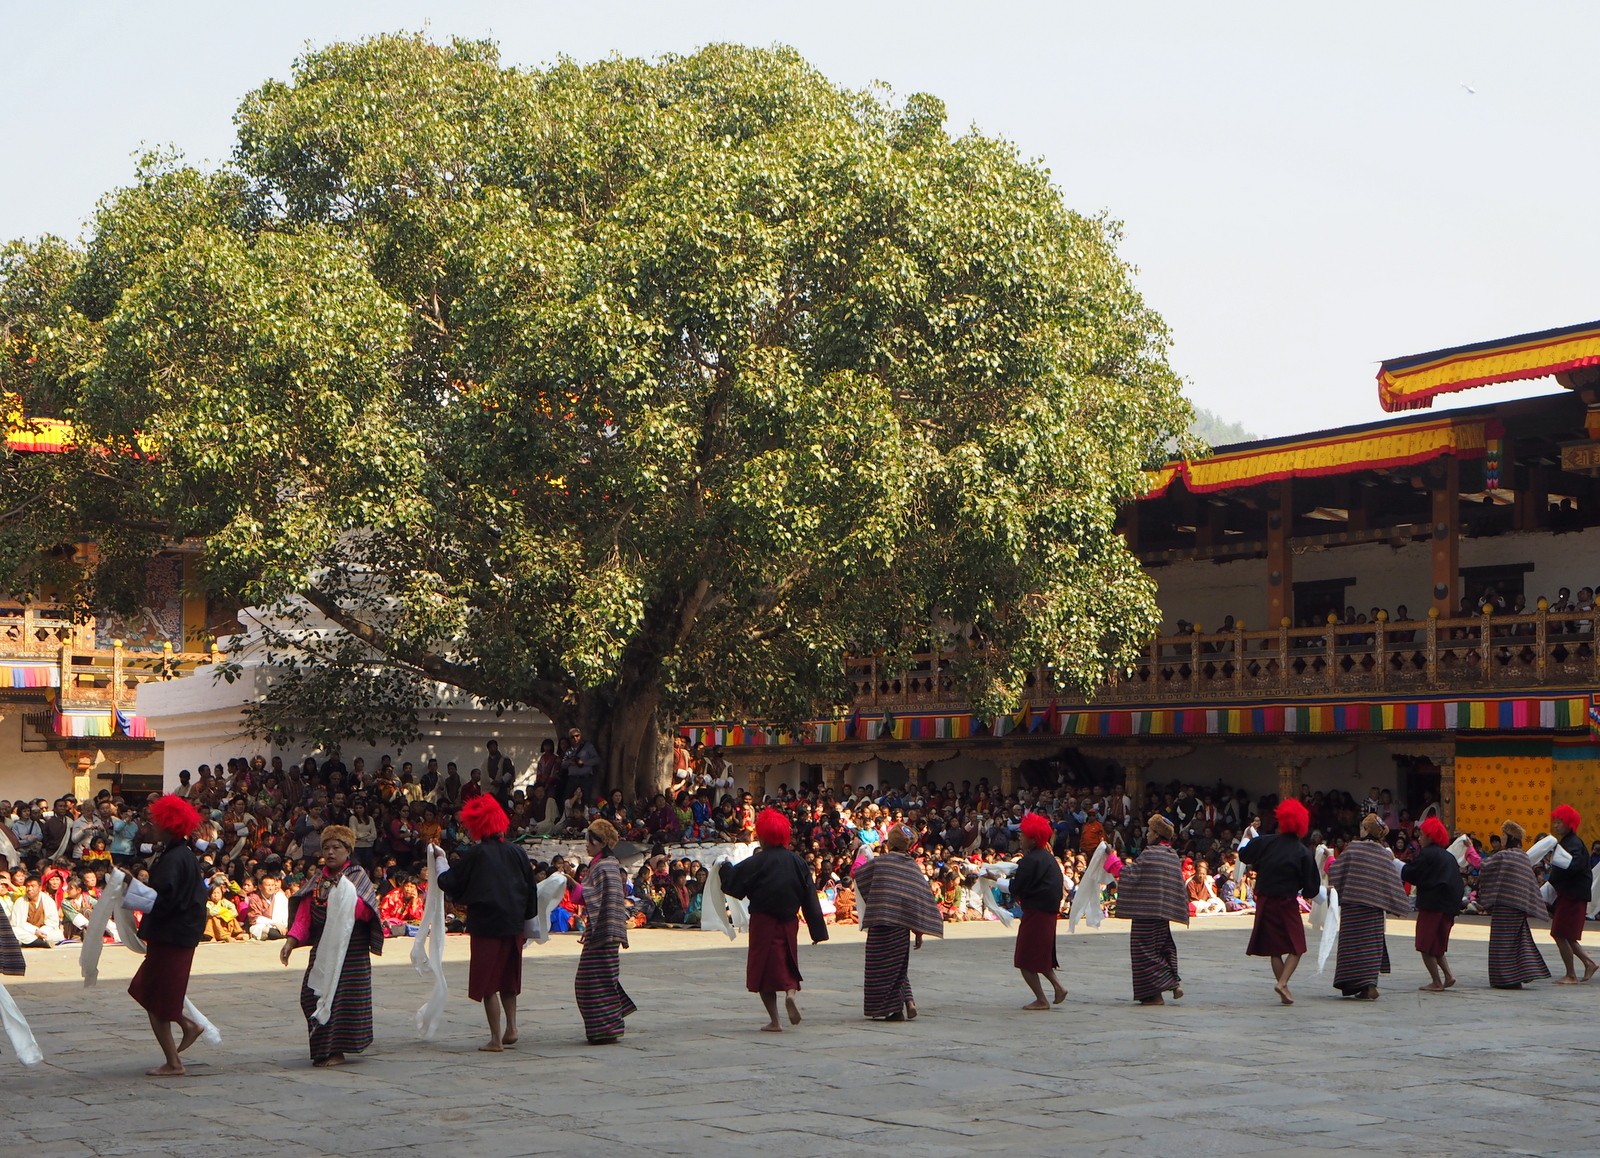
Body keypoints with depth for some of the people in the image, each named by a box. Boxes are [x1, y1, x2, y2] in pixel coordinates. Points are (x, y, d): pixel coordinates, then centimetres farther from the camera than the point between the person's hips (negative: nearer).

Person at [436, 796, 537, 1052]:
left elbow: (449, 884, -3)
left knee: (488, 984, 2)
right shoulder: (516, 853, 3)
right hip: (514, 925, 5)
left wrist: (439, 860, 12)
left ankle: (496, 1038, 2)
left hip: (486, 927, -5)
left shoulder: (474, 855, -11)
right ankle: (510, 1028, 18)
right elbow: (531, 891, 8)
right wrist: (526, 923, 19)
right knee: (509, 980, 21)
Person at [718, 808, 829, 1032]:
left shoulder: (756, 862, -12)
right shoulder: (797, 862, 0)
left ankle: (774, 1020, 4)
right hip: (789, 922, 4)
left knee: (764, 968, 6)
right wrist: (817, 930, 6)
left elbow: (733, 883, -5)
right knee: (788, 964, 19)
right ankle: (791, 992, -12)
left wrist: (724, 868, 17)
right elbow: (810, 897, 1)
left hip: (763, 922, -4)